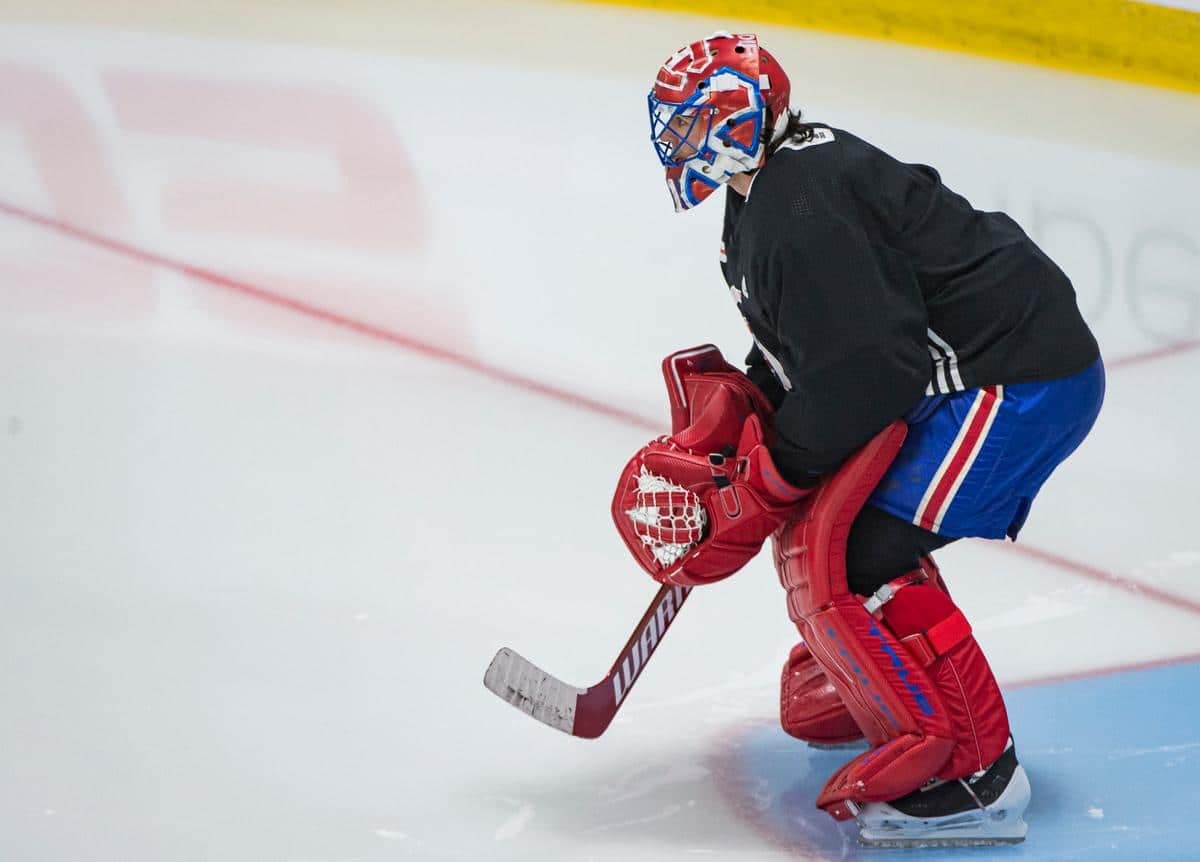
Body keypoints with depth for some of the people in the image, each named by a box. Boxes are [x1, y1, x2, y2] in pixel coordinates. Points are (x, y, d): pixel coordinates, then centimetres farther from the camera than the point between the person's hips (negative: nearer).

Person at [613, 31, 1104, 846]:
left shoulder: (800, 209, -20)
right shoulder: (772, 187, 13)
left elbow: (864, 370, -25)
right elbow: (805, 348, 21)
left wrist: (761, 486, -15)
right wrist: (732, 411, 8)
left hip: (1024, 378, -11)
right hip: (953, 369, 11)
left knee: (848, 552, -17)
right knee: (817, 511, 20)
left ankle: (971, 768, -11)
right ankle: (857, 684, 35)